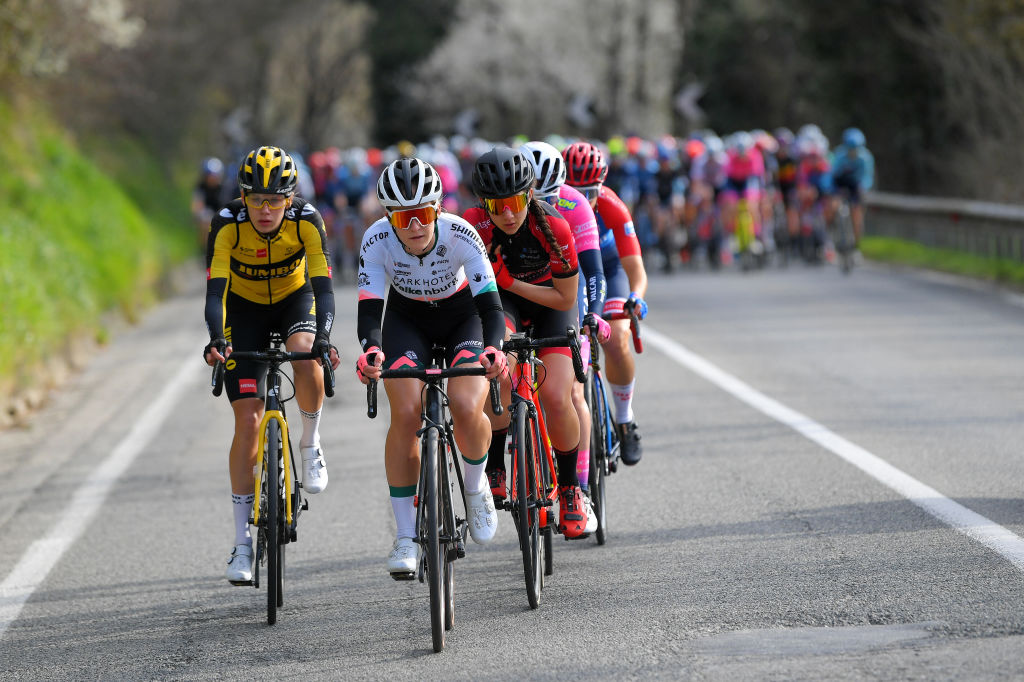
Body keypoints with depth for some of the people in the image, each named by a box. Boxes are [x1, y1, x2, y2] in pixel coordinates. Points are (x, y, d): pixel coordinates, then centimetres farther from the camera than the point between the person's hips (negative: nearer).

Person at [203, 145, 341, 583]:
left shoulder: (306, 221, -27)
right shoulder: (228, 224, -28)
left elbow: (323, 285, -33)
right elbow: (215, 289, -34)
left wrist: (323, 338, -50)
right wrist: (216, 340, -52)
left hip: (295, 298, 0)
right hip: (245, 308, 0)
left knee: (305, 356, -36)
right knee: (248, 420, -10)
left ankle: (311, 444, -7)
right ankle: (243, 543, -4)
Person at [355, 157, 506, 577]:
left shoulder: (460, 235, -31)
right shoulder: (377, 241, -27)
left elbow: (490, 304, -33)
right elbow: (369, 308, -30)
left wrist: (493, 348, -53)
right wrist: (371, 351, -51)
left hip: (462, 317, -1)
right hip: (407, 320, 1)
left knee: (466, 408, -26)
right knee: (406, 415, -19)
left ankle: (475, 483, 7)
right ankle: (406, 535, -9)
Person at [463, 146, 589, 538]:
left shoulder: (554, 227, -30)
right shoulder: (475, 225, -27)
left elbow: (565, 298, -20)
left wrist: (510, 282, -27)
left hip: (549, 303, 0)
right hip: (501, 300, 0)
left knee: (557, 398, -18)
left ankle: (570, 487, 7)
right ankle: (494, 469, -16)